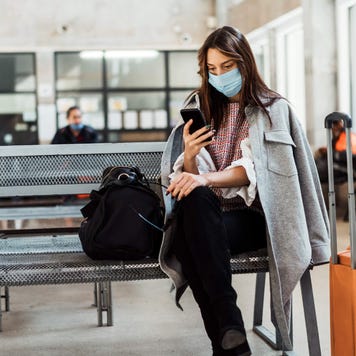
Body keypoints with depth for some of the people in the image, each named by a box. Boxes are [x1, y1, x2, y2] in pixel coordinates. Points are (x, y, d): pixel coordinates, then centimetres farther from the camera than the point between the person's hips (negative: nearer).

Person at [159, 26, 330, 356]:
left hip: (254, 216, -3)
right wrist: (190, 155, -15)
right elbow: (187, 177, 9)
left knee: (192, 238, -35)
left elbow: (254, 169, -10)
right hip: (206, 215, 3)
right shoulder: (200, 108, 16)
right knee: (194, 197, -36)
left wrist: (206, 178, -27)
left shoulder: (273, 110, 5)